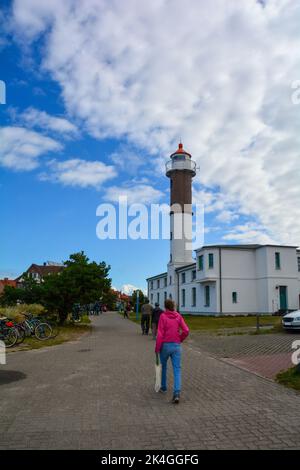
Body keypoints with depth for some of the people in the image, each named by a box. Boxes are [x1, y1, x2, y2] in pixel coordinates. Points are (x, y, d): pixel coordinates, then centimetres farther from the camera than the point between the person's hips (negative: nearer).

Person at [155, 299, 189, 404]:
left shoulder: (163, 316, -6)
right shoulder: (178, 316, 3)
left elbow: (160, 334, -12)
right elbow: (186, 331, -5)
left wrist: (157, 348, -5)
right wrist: (179, 340, 11)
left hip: (165, 345, -1)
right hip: (176, 346, 1)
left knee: (163, 366, 22)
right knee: (177, 370, -1)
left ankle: (163, 387, 37)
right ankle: (177, 393, -16)